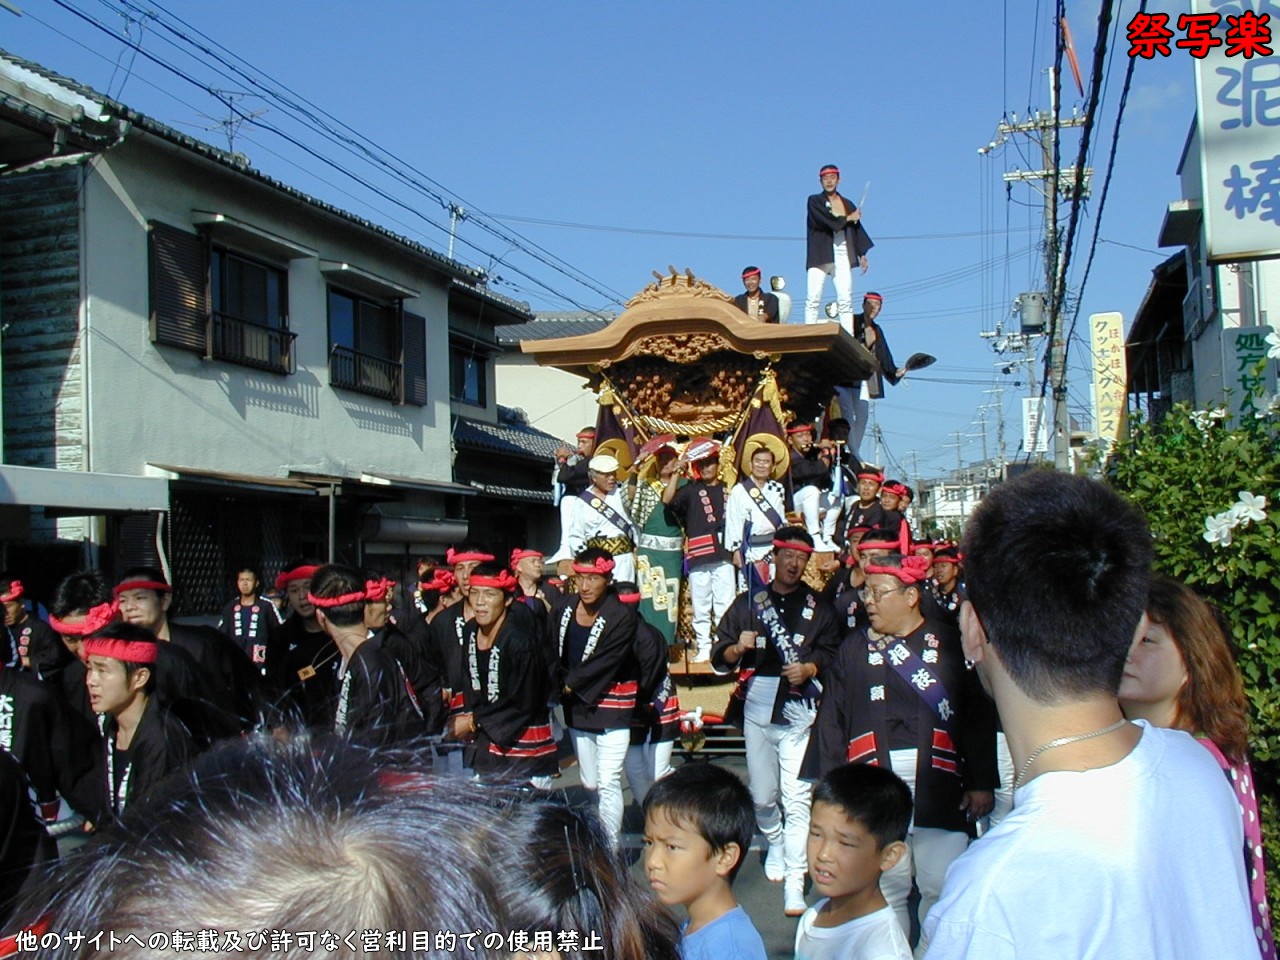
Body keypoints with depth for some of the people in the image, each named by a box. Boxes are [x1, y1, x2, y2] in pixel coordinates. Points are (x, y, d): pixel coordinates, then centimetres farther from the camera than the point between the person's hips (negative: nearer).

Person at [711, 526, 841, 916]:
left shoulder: (818, 608, 9)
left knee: (797, 798, -9)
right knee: (762, 796, 11)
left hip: (800, 713, -2)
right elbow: (719, 657, 8)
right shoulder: (748, 603, 10)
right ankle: (775, 845, 40)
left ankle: (794, 882, -5)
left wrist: (810, 668, -11)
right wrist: (737, 647, -13)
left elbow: (833, 653, 8)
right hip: (756, 711, 2)